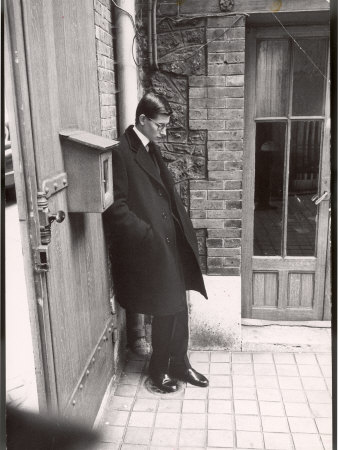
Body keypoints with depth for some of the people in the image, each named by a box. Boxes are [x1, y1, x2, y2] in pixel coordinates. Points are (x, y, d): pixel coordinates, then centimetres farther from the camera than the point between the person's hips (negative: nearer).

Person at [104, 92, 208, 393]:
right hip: (148, 249, -8)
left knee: (178, 307, 14)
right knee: (166, 310, 3)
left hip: (172, 244, 8)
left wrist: (185, 231, 10)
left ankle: (179, 363, 32)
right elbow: (117, 207, -18)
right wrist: (148, 234, -19)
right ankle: (160, 368, 26)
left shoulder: (152, 150, 12)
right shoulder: (121, 153, -14)